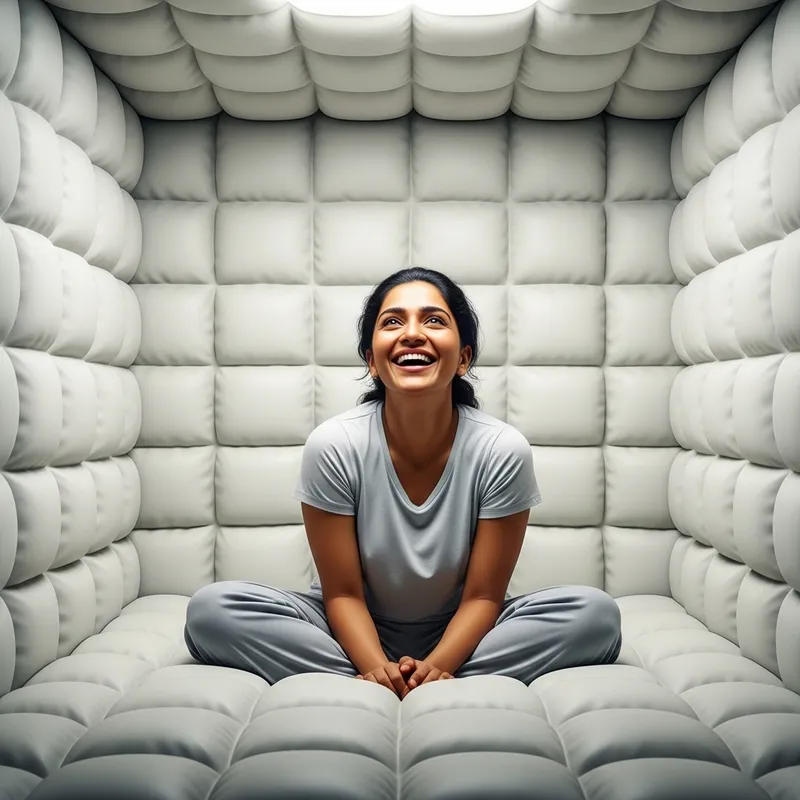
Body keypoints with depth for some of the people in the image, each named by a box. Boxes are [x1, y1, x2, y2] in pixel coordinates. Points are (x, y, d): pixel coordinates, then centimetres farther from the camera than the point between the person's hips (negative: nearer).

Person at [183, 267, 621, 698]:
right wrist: (376, 667, -29)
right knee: (211, 608, -22)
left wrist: (437, 666, -28)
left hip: (459, 634, 1)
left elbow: (483, 596, -12)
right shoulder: (333, 446, -18)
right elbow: (342, 593, -12)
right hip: (360, 633, 0)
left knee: (596, 613, -24)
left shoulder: (503, 450, -19)